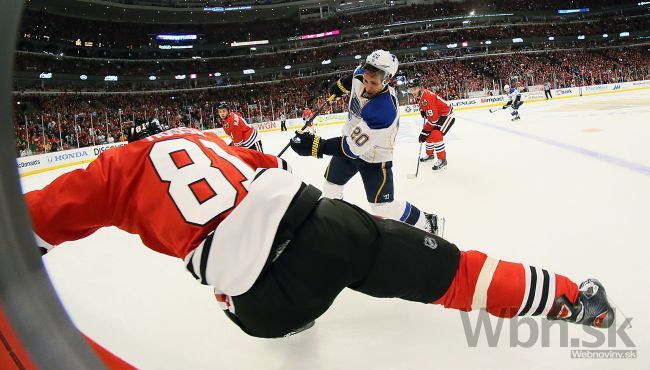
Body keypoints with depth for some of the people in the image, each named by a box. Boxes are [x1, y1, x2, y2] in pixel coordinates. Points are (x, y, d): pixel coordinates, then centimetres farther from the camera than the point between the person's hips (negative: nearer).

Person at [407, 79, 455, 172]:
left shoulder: (427, 97, -30)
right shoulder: (419, 96, 0)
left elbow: (432, 118, -30)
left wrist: (424, 132, -26)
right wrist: (422, 111, 7)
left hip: (447, 115, -10)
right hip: (438, 115, 10)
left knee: (436, 135, -23)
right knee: (429, 134, 15)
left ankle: (442, 160, -15)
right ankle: (430, 154, 36)